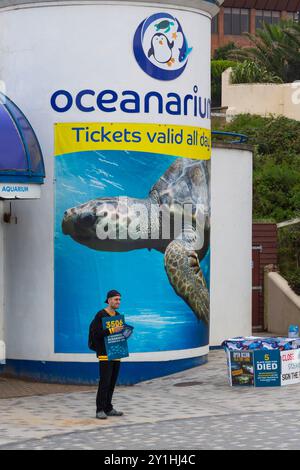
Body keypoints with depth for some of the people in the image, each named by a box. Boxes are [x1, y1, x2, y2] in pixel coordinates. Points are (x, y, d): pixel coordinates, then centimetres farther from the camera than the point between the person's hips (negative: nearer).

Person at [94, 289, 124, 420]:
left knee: (112, 383, 9)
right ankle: (100, 410, -7)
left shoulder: (118, 316, 15)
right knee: (104, 382, -10)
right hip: (105, 354, -7)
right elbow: (97, 333, -17)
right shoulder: (100, 315, -8)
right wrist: (112, 330, -25)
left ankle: (108, 408, 15)